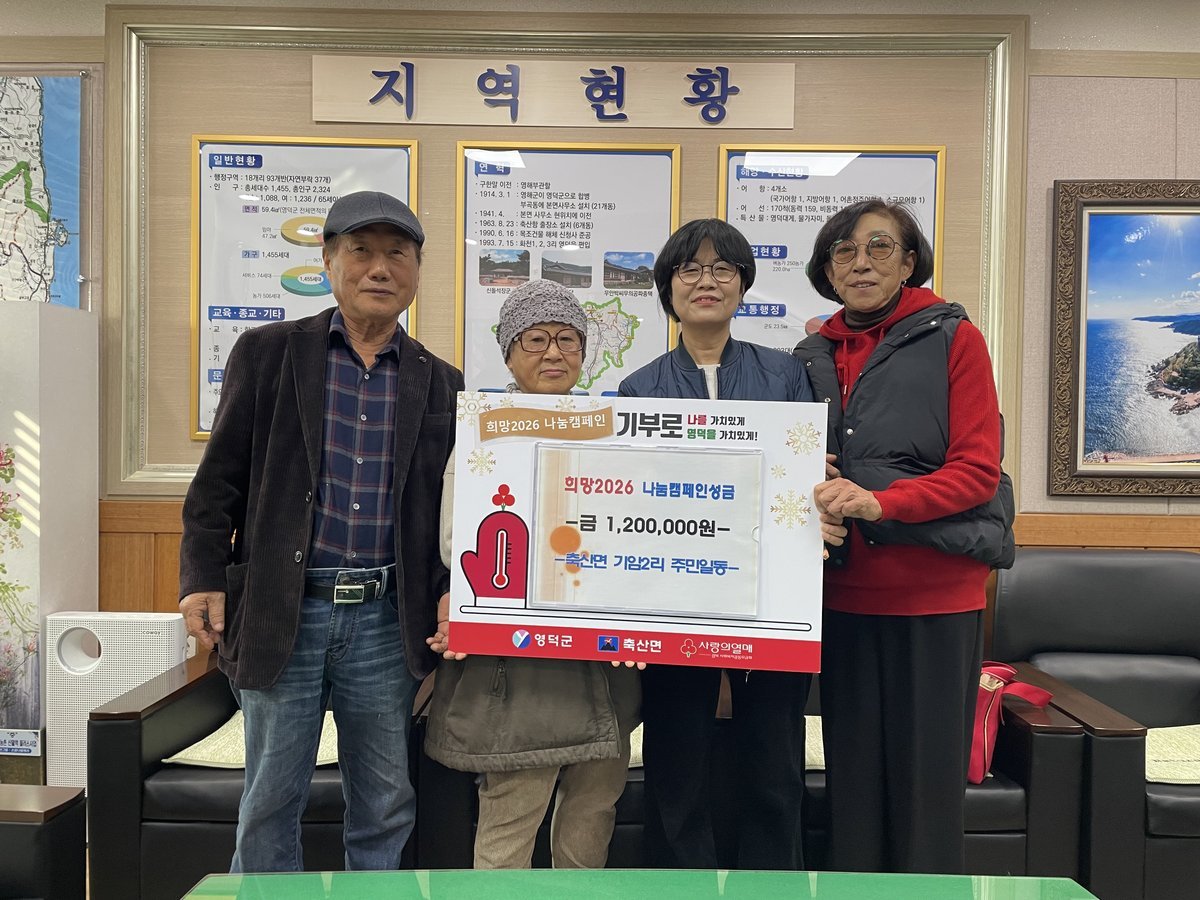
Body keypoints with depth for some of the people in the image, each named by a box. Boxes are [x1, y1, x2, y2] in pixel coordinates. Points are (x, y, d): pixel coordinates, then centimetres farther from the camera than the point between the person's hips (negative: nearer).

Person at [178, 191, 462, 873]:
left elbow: (452, 507, 9)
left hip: (386, 619, 2)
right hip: (283, 613, -1)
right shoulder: (267, 353, 4)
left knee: (386, 808, 11)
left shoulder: (441, 384, 7)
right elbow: (221, 477, 3)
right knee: (271, 802, 11)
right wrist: (203, 578, -4)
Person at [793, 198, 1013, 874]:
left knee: (928, 779, 3)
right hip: (845, 592, 4)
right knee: (852, 778, 11)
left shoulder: (952, 337, -1)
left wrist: (878, 501, -21)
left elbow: (977, 470, -8)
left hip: (935, 592, -4)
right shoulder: (814, 356, 12)